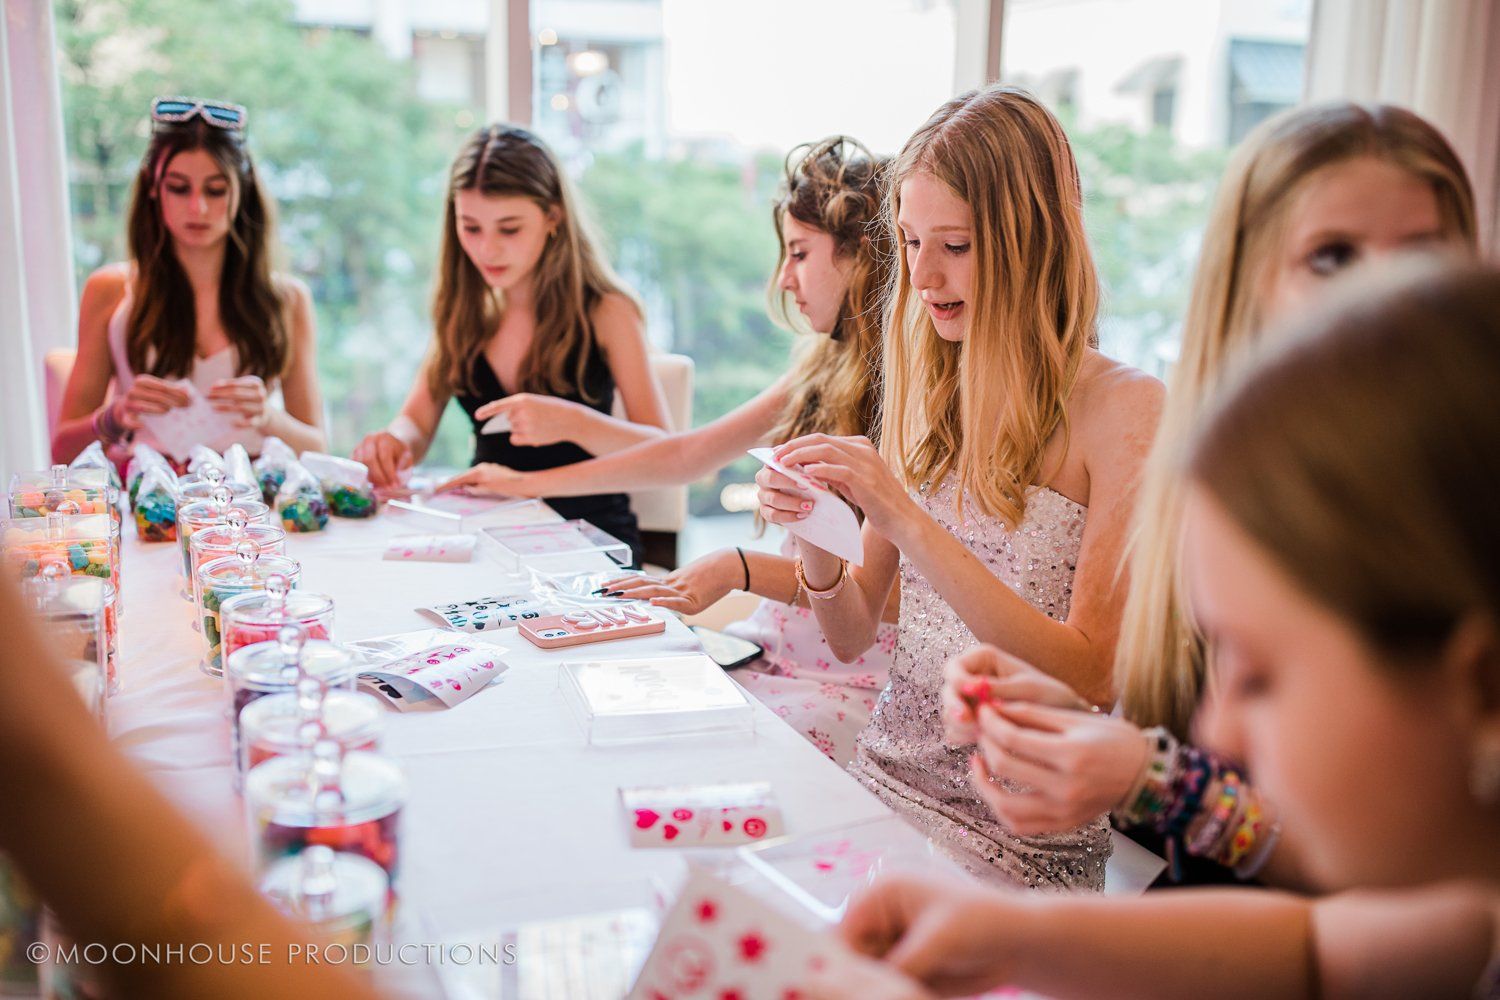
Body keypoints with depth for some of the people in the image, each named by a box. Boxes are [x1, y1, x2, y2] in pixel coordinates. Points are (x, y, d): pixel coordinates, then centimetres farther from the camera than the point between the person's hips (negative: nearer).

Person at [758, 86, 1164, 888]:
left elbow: (1092, 676, -17)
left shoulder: (1123, 410, -10)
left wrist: (912, 525, -24)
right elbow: (853, 636, 10)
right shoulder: (926, 393, 7)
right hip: (879, 785, 5)